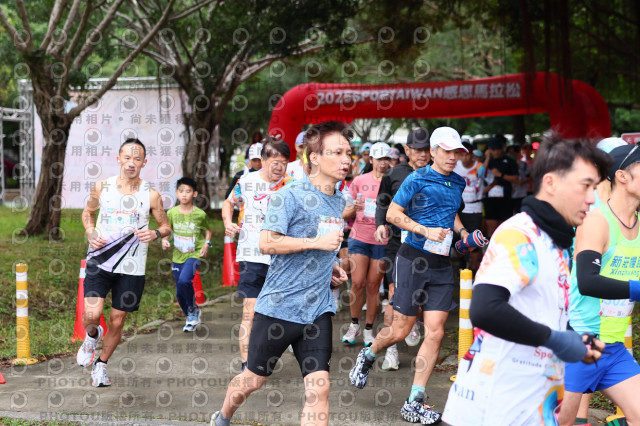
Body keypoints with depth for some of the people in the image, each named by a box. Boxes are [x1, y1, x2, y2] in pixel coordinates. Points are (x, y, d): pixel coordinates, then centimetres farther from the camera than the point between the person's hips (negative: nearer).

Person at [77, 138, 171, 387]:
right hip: (100, 262, 0)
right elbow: (88, 212, 17)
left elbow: (166, 226, 7)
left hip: (131, 267, 0)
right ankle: (92, 336, 21)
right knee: (92, 315, -16)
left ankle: (101, 364, 30)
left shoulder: (151, 195, -4)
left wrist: (155, 234, -16)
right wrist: (91, 233, -3)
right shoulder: (102, 187, -1)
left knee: (117, 320, 7)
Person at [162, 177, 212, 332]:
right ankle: (192, 318, 32)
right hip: (177, 256, 4)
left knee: (184, 280, -29)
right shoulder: (171, 213, -2)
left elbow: (207, 230, 9)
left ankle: (193, 310, -5)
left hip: (194, 254, -4)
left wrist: (206, 244, -7)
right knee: (180, 293, 7)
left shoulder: (200, 214, -7)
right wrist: (164, 240, -9)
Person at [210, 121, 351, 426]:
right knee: (254, 380, 12)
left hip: (317, 310, 5)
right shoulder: (290, 195, -12)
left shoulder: (338, 201, 12)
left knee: (319, 388, -7)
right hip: (278, 306, -5)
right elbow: (267, 243, -19)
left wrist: (329, 266, 9)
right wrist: (317, 242, -22)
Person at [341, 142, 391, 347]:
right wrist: (353, 209, -14)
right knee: (357, 282, -6)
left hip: (382, 240, 0)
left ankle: (369, 328, 14)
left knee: (373, 285, 2)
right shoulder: (359, 181, 4)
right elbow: (345, 214, 8)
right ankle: (354, 324, 13)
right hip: (359, 237, 1)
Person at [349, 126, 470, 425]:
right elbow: (393, 214, -8)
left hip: (441, 266, 5)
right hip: (413, 260, -5)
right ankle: (368, 355, 33)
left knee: (435, 333, -3)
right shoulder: (417, 179, -7)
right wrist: (426, 230, -17)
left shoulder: (458, 184, 11)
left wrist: (464, 232, 10)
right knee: (400, 330, -1)